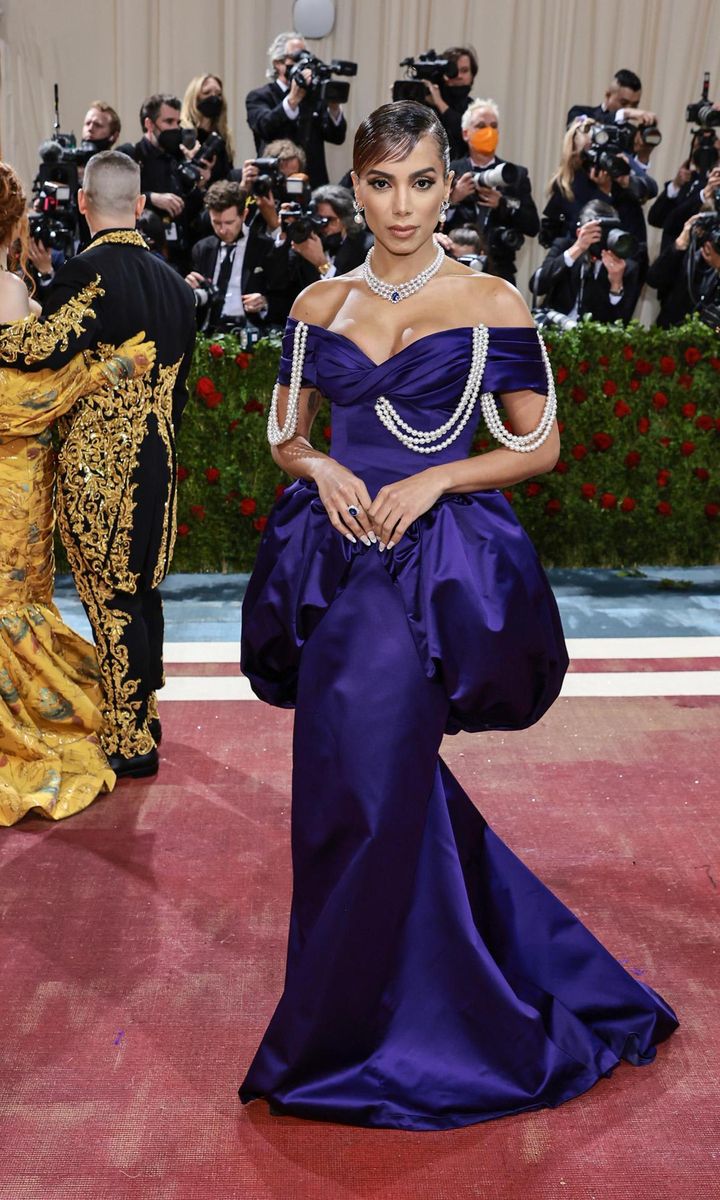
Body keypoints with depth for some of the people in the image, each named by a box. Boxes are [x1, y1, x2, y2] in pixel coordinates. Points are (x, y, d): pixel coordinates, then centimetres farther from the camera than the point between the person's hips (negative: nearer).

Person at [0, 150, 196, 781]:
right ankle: (142, 713, 32)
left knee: (110, 598, 0)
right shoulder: (175, 282, 8)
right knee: (140, 588, 18)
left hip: (97, 465, -7)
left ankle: (130, 744, 8)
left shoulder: (88, 271, -15)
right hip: (156, 460, 7)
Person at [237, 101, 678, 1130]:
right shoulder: (319, 305, 8)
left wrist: (433, 480, -13)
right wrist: (321, 470, -7)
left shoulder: (492, 304, -3)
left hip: (438, 563, -4)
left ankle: (340, 1042, 20)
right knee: (368, 783, 10)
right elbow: (285, 432, 15)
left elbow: (539, 445, 0)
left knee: (372, 789, -1)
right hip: (336, 561, 4)